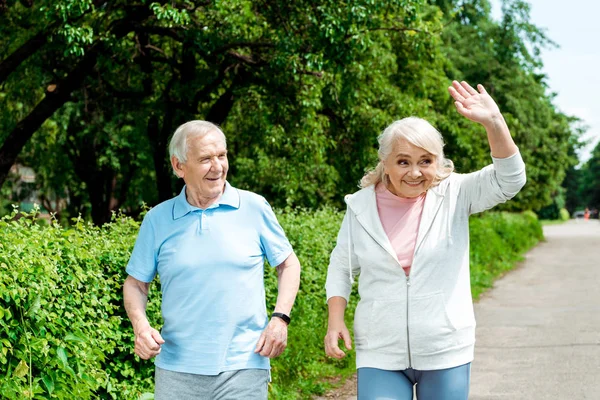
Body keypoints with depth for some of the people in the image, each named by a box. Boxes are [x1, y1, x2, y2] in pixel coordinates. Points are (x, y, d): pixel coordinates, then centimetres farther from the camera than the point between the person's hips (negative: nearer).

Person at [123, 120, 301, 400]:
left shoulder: (254, 208, 2)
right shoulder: (158, 219, 5)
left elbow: (288, 264, 11)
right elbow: (135, 283, 12)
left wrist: (280, 319, -3)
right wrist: (140, 326, -7)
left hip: (243, 368, -1)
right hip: (177, 369, 1)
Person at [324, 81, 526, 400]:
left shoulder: (454, 195, -5)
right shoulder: (361, 205, -1)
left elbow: (509, 180, -18)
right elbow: (341, 268, 9)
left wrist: (494, 123, -31)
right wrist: (335, 321, -2)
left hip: (445, 352, 0)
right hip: (380, 354, 0)